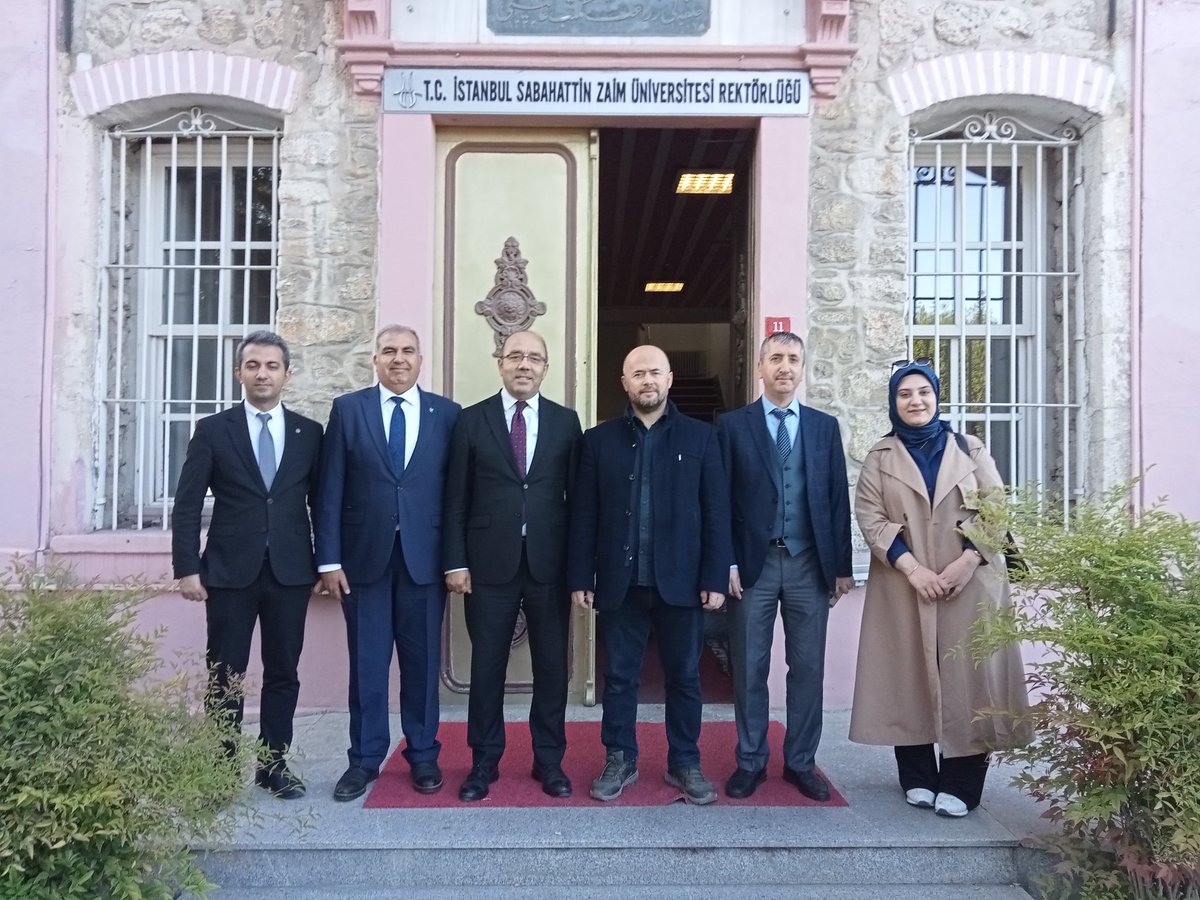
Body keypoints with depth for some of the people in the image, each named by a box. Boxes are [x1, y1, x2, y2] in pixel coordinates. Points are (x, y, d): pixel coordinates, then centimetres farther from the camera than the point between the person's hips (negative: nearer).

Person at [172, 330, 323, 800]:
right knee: (225, 676, 6)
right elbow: (187, 505, 0)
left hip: (290, 571, 2)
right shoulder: (212, 430, 1)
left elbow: (320, 501, 9)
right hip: (229, 571, -1)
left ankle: (274, 764, 21)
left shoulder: (309, 433, 6)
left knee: (283, 672, 9)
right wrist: (187, 567, -7)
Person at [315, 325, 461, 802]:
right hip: (364, 556, 0)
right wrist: (329, 558, -4)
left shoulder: (447, 414, 3)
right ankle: (365, 758, 23)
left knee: (423, 662, 10)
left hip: (425, 558, 0)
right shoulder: (347, 409, 3)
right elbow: (331, 489, 1)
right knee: (367, 663, 8)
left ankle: (423, 755, 25)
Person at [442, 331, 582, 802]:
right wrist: (455, 562, -4)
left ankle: (549, 760, 25)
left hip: (550, 564, 1)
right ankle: (484, 762, 24)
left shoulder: (566, 421, 6)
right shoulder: (471, 421, 3)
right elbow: (456, 499, 2)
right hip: (489, 564, -1)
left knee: (552, 666, 9)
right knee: (487, 666, 8)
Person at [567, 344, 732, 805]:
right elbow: (584, 516, 3)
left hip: (681, 581, 0)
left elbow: (716, 513, 0)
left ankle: (685, 764, 26)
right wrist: (580, 578, -2)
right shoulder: (599, 439, 5)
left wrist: (715, 578, -6)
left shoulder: (700, 437, 3)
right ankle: (620, 761, 26)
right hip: (620, 583, 1)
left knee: (684, 676, 10)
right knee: (619, 677, 10)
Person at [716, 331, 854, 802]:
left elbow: (837, 499, 7)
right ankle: (750, 762, 20)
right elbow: (720, 500, -1)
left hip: (809, 564, 2)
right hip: (752, 563, -2)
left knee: (808, 668, 8)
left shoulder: (825, 426, 8)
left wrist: (842, 565, 4)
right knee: (749, 669, 6)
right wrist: (726, 563, -7)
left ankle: (801, 762, 22)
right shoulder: (732, 425, 2)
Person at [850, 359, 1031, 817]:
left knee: (966, 676, -3)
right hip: (904, 586, 0)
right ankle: (918, 779, 12)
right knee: (909, 677, 2)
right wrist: (912, 568, -14)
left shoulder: (970, 449, 9)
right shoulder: (880, 458, 8)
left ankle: (960, 784, 5)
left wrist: (968, 561, -11)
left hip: (970, 583, 0)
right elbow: (870, 517, -2)